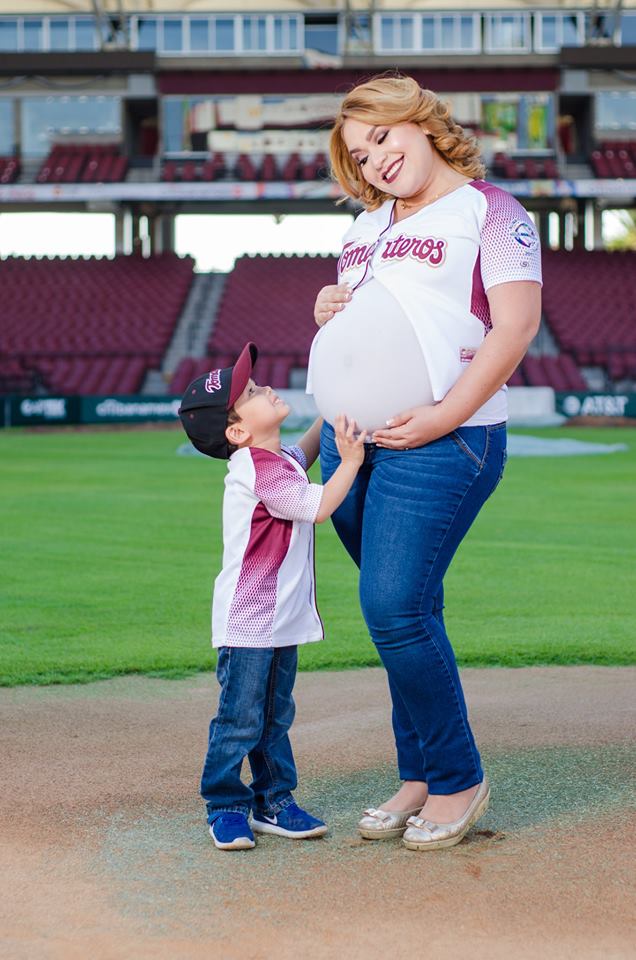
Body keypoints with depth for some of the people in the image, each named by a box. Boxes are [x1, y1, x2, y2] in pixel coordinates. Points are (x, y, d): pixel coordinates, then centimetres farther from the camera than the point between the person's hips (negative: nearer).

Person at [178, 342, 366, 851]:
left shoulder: (282, 459, 10)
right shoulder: (258, 467, -20)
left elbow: (307, 449, 33)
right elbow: (318, 506, -20)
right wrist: (351, 460, -15)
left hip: (283, 617, 10)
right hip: (248, 621, -10)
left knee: (275, 717, 15)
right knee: (240, 719, -3)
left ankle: (274, 802, 23)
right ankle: (225, 808, 7)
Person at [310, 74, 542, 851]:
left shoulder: (487, 209, -1)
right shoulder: (367, 226, 21)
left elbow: (517, 325, -11)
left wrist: (444, 416, -19)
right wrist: (327, 310, 8)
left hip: (440, 440, -7)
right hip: (351, 435, 7)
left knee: (395, 606, -14)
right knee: (398, 612, 8)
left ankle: (457, 778, 1)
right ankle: (417, 777, 17)